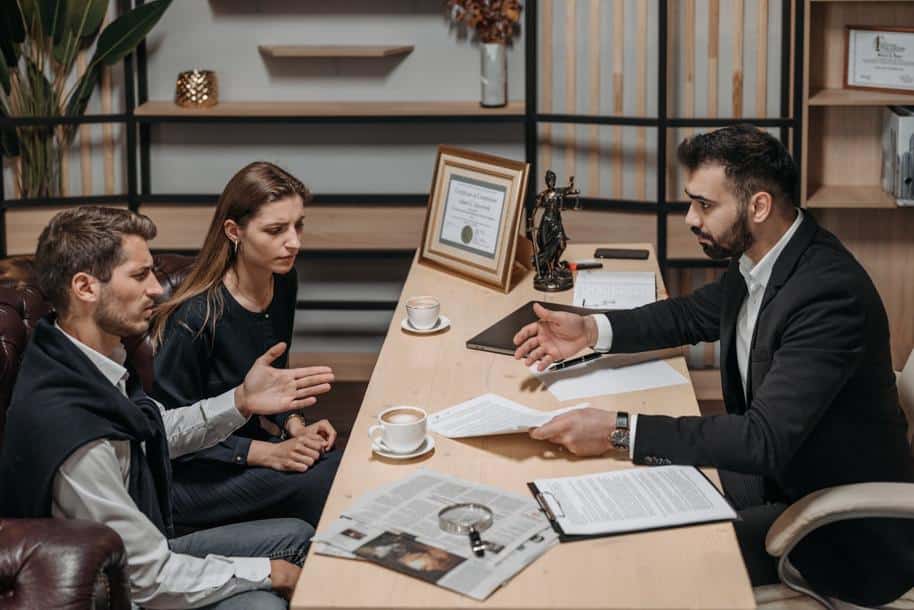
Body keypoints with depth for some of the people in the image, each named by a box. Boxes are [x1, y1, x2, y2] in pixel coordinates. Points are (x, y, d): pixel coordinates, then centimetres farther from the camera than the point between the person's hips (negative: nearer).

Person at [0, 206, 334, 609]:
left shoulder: (90, 361, -8)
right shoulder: (70, 430, -36)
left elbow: (159, 433, 13)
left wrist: (240, 402, -4)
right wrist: (266, 573, -14)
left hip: (146, 550, 9)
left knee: (298, 537, 14)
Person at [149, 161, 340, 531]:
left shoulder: (283, 284, 0)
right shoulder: (195, 317, -23)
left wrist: (295, 427, -1)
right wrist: (267, 453, -21)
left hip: (247, 442, 7)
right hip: (187, 471, -7)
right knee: (325, 485, -26)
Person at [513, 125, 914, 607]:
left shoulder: (830, 292, -30)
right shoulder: (757, 260, -2)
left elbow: (766, 439, -35)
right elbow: (694, 315, 17)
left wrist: (620, 431, -38)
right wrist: (591, 330, 1)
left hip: (845, 530, -8)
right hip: (775, 471, 8)